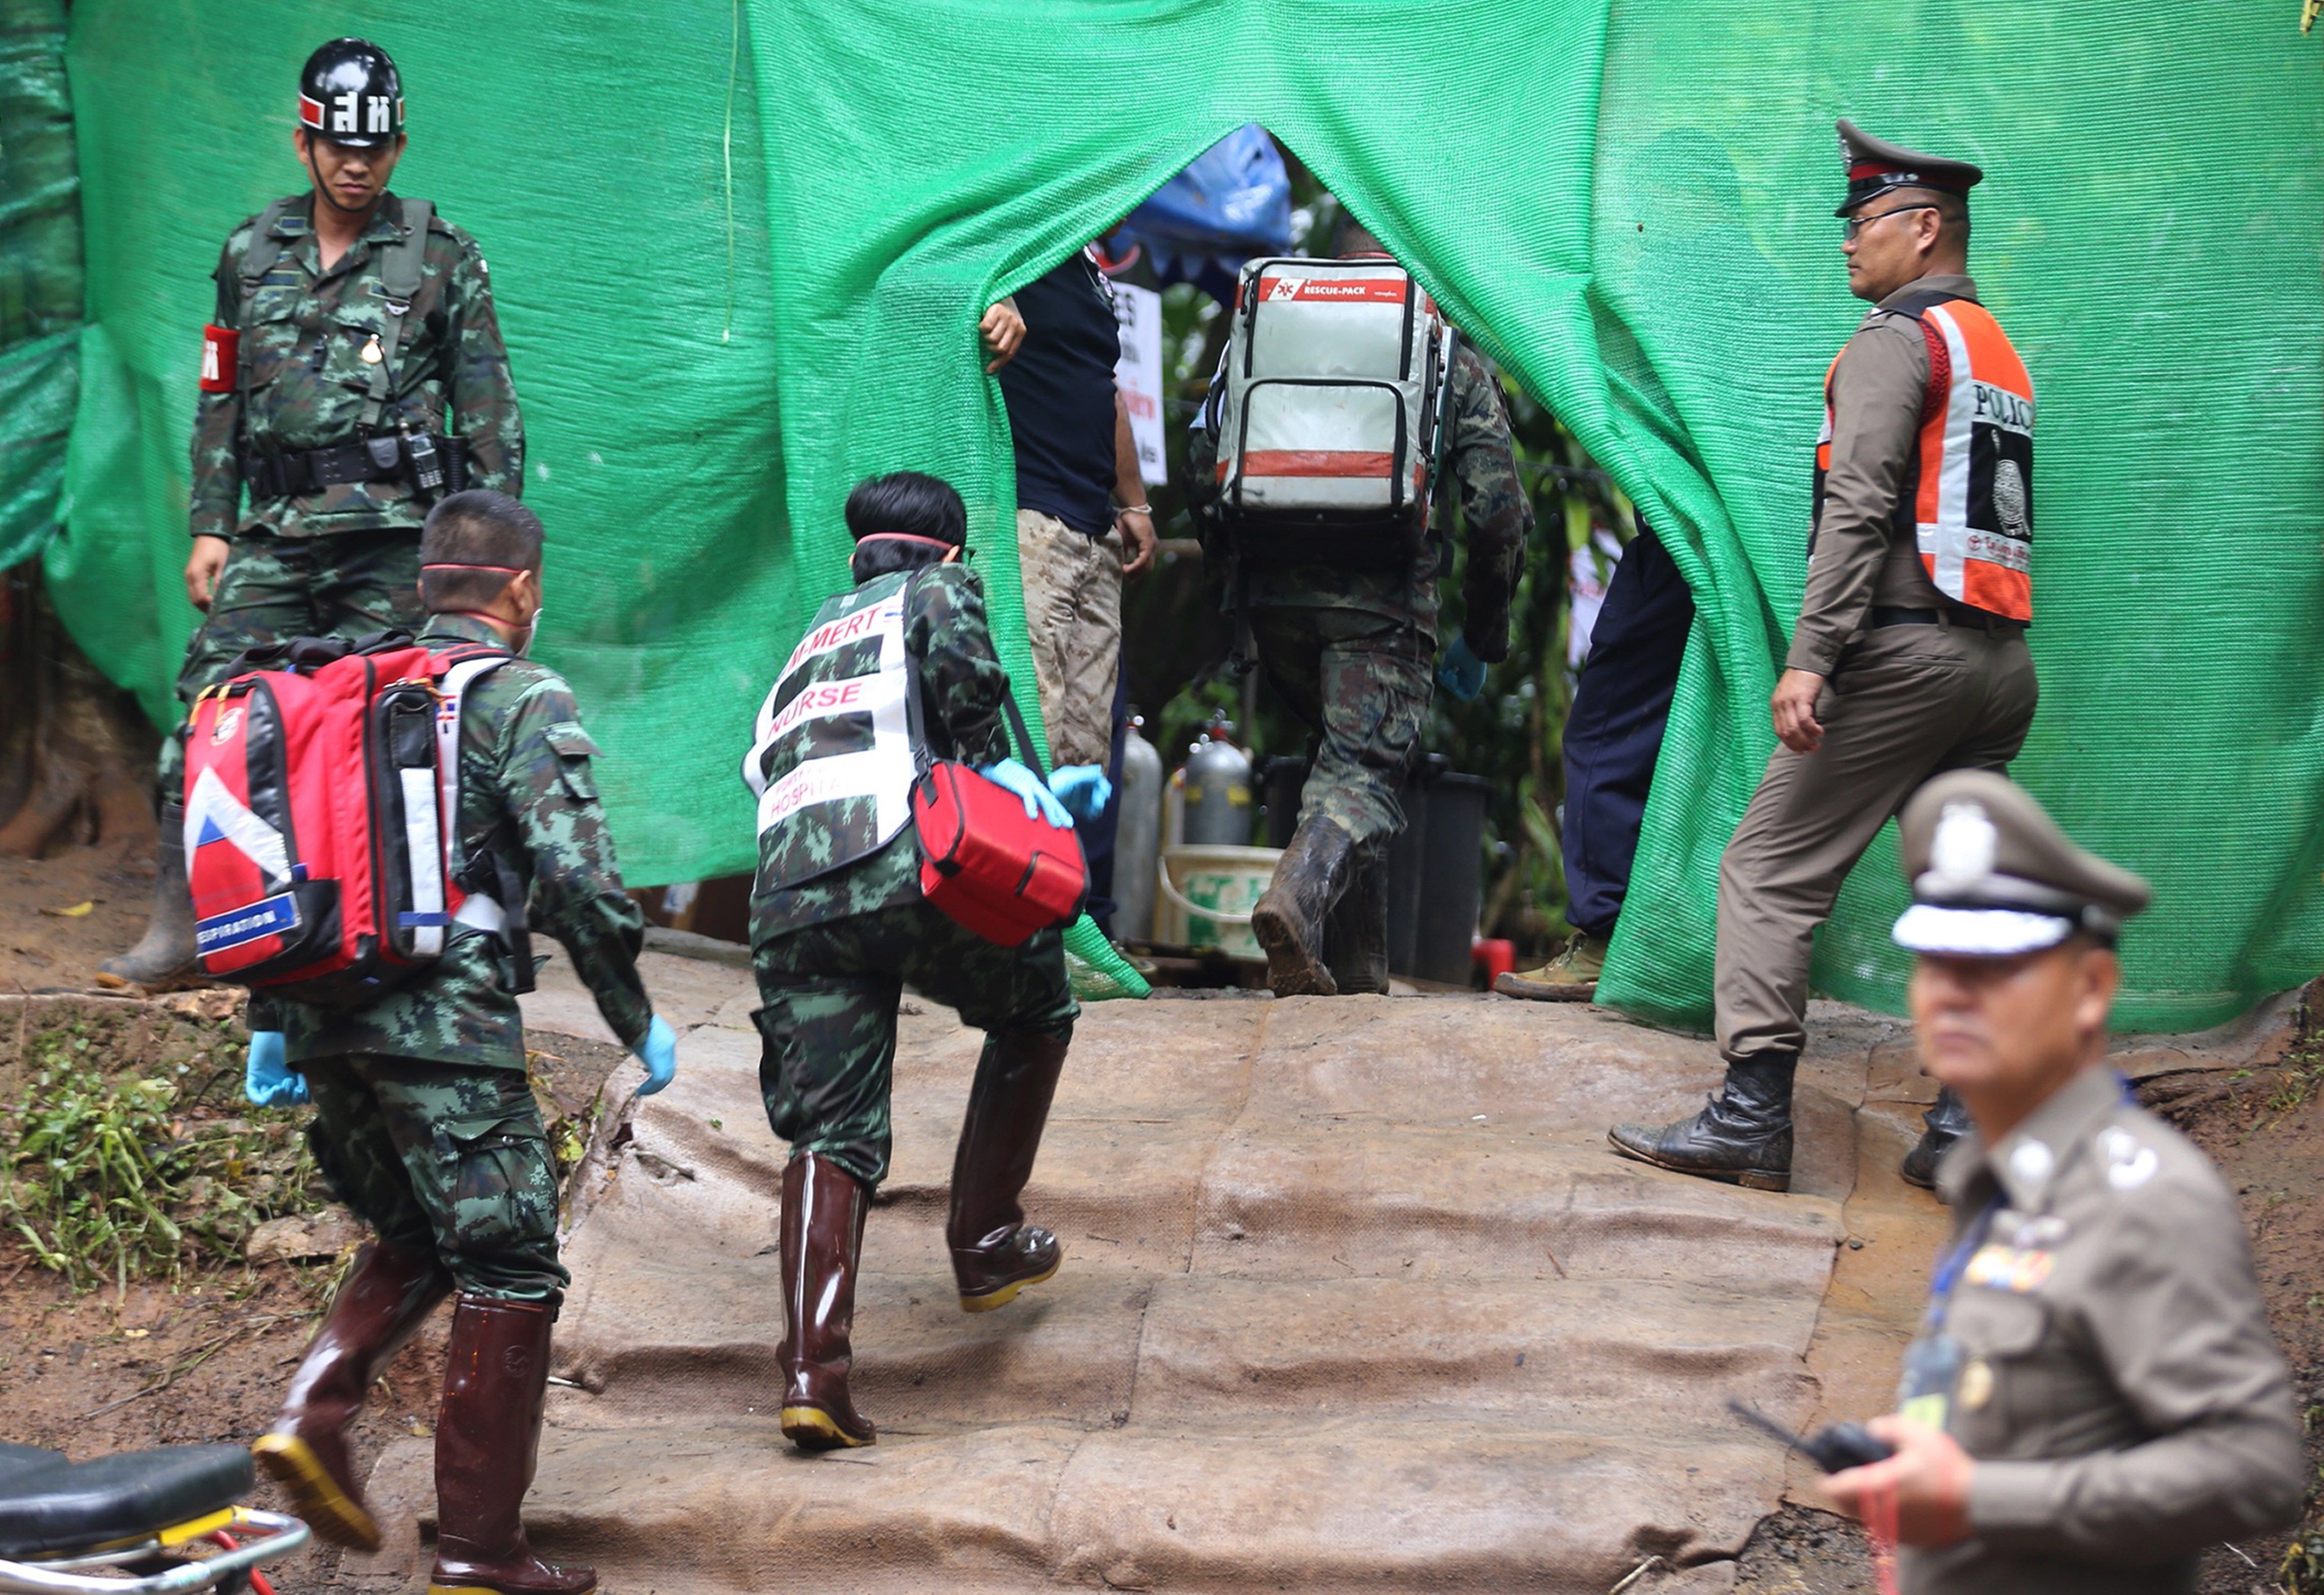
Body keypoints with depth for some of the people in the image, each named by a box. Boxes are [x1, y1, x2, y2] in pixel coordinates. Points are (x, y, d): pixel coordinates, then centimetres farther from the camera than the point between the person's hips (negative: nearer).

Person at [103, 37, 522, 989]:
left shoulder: (441, 258, 4)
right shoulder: (252, 253, 13)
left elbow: (489, 411, 5)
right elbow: (221, 400, 17)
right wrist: (210, 528, 10)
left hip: (394, 537, -3)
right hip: (276, 535, 3)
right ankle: (178, 926, -4)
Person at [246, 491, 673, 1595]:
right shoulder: (526, 701, -2)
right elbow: (575, 877, -12)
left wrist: (270, 1026, 22)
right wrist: (636, 1019, -1)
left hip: (328, 1019, 7)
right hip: (445, 1019, -7)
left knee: (413, 1243, 23)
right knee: (509, 1271, 1)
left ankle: (312, 1415, 1)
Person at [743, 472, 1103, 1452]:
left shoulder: (809, 647, 37)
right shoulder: (938, 590, 17)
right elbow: (957, 657, -7)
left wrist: (1012, 795, 41)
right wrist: (995, 760, 7)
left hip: (788, 904, 5)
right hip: (906, 873, -5)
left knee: (829, 1134, 2)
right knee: (1037, 1007, 24)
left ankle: (810, 1365, -16)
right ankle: (985, 1244, 25)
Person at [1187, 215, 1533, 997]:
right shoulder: (1454, 361, 10)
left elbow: (1203, 462, 8)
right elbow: (1496, 507, 4)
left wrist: (1224, 580, 20)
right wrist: (1483, 638, 13)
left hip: (1274, 590, 3)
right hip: (1381, 595, -3)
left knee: (1346, 752, 20)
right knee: (1365, 773, -3)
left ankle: (1358, 969, 18)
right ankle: (1298, 898, -35)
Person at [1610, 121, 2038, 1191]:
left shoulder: (1897, 339, -5)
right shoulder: (1999, 350, 23)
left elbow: (1859, 506, -17)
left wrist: (1811, 656, -22)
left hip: (1908, 648, -9)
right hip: (2004, 660, 9)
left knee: (1771, 870, -5)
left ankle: (1750, 1117, -10)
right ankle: (1971, 1127, 5)